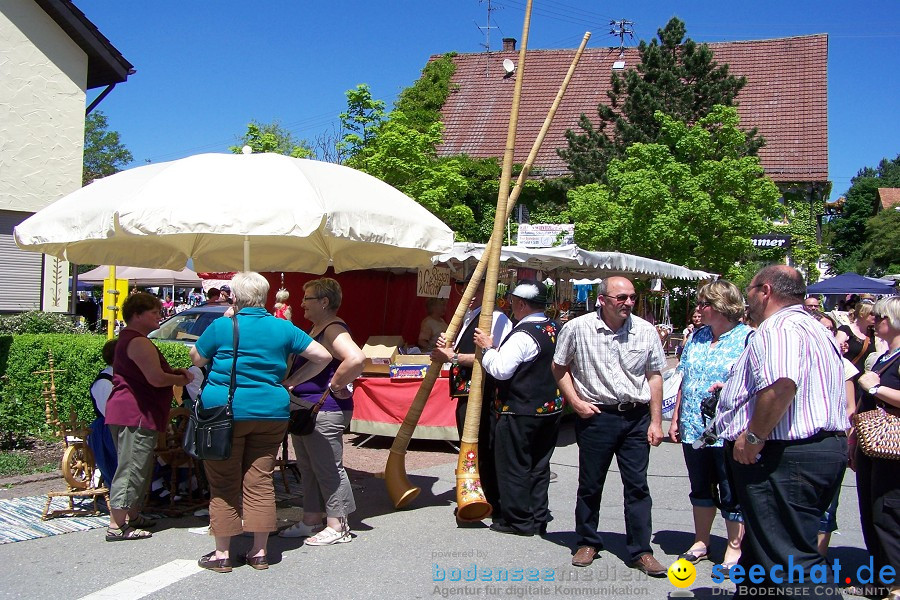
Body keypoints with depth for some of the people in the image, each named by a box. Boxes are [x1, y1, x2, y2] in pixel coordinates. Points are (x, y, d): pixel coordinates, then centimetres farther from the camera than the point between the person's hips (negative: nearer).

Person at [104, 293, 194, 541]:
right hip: (136, 415, -11)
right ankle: (117, 526, -3)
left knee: (138, 467, 19)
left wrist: (174, 371, 11)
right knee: (131, 469, -7)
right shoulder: (139, 342, -16)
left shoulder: (127, 339, 19)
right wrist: (179, 379, -4)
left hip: (127, 413, 11)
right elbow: (156, 379, -23)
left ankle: (132, 516, 28)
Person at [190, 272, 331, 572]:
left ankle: (222, 553, 14)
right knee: (260, 481, 9)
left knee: (223, 483, 7)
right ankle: (259, 552, 15)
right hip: (271, 412, 3)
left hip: (224, 410, -3)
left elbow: (197, 359, 9)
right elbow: (322, 356, 5)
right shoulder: (283, 328, 3)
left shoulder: (222, 326, -6)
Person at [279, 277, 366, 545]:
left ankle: (337, 526, 8)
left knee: (328, 468, -2)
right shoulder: (315, 329, 16)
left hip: (325, 411, -11)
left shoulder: (334, 329, -17)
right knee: (308, 468, 17)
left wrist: (335, 386, -23)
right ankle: (312, 520, 28)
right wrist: (290, 383, 14)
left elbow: (356, 359, -33)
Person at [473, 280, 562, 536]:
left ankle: (518, 520, 11)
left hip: (520, 412, -8)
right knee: (539, 465, 15)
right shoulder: (555, 330, 6)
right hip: (552, 409, 8)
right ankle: (538, 519, 23)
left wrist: (487, 347, -8)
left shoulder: (522, 335, -20)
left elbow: (500, 370, -24)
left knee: (514, 465, 4)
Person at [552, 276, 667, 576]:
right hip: (596, 415, -1)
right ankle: (588, 542, 26)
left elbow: (654, 375, 6)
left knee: (637, 485, 4)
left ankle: (641, 550, 14)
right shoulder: (577, 328, -6)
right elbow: (559, 366, 6)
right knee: (590, 484, 8)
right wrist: (575, 401, -4)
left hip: (636, 417, 1)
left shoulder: (646, 331, -1)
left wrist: (656, 421, 3)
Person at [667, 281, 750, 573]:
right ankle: (701, 543, 31)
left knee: (732, 494, 6)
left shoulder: (748, 338, -10)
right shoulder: (696, 337, 10)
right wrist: (676, 418, 12)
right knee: (701, 489, 18)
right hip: (694, 429, 6)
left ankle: (734, 548, 21)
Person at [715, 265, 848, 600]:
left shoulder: (778, 327, -15)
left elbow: (781, 385, -32)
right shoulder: (814, 329, 21)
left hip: (785, 457, -11)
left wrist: (753, 436, -22)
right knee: (765, 549, 19)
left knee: (789, 562, -8)